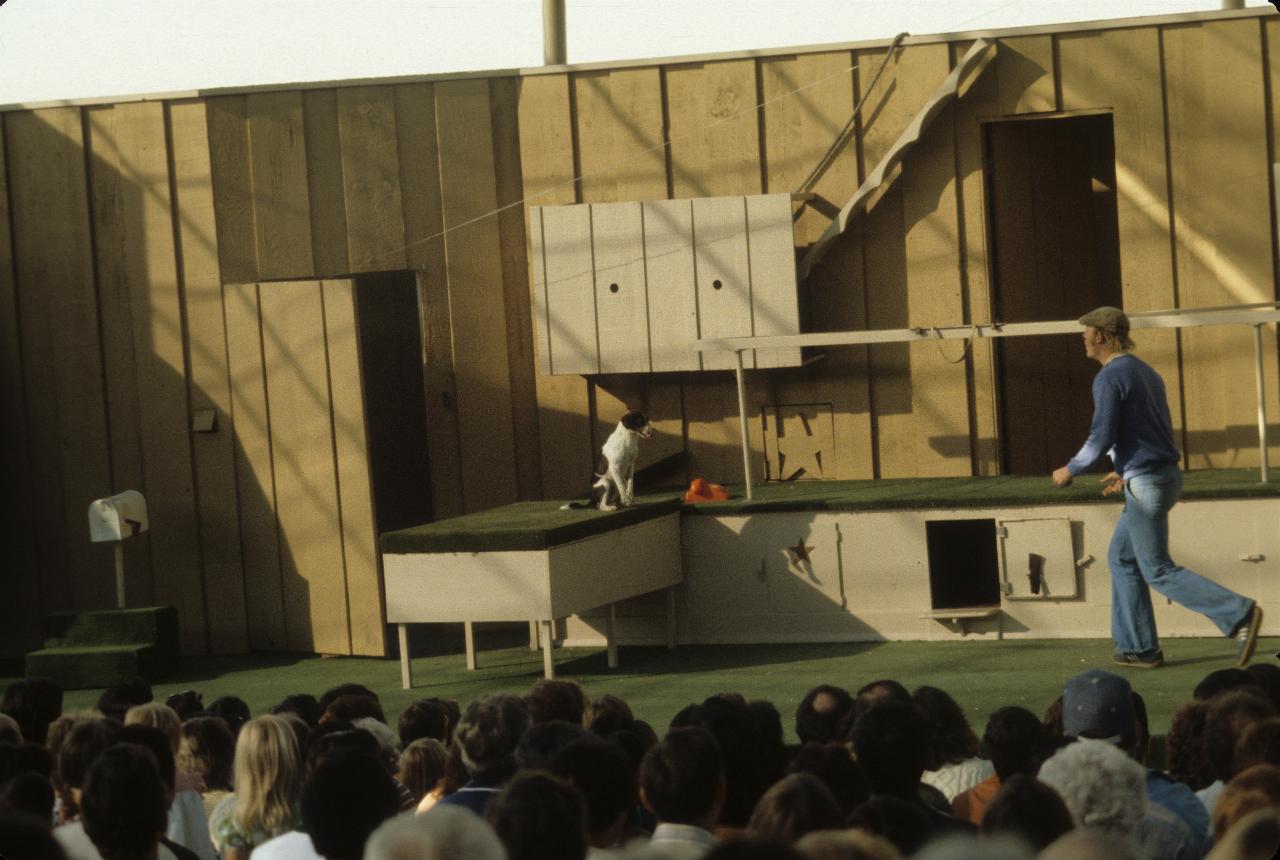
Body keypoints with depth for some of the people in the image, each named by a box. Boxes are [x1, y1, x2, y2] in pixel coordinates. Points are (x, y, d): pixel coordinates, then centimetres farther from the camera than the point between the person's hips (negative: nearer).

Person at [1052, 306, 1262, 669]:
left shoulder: (1109, 378, -15)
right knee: (1121, 559, 17)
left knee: (1159, 572, -4)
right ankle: (1137, 647, 14)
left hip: (1145, 485, -10)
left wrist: (1069, 470, -2)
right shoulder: (1146, 373, 15)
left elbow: (1101, 439, -19)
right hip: (1165, 476, 10)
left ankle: (1239, 614, -14)